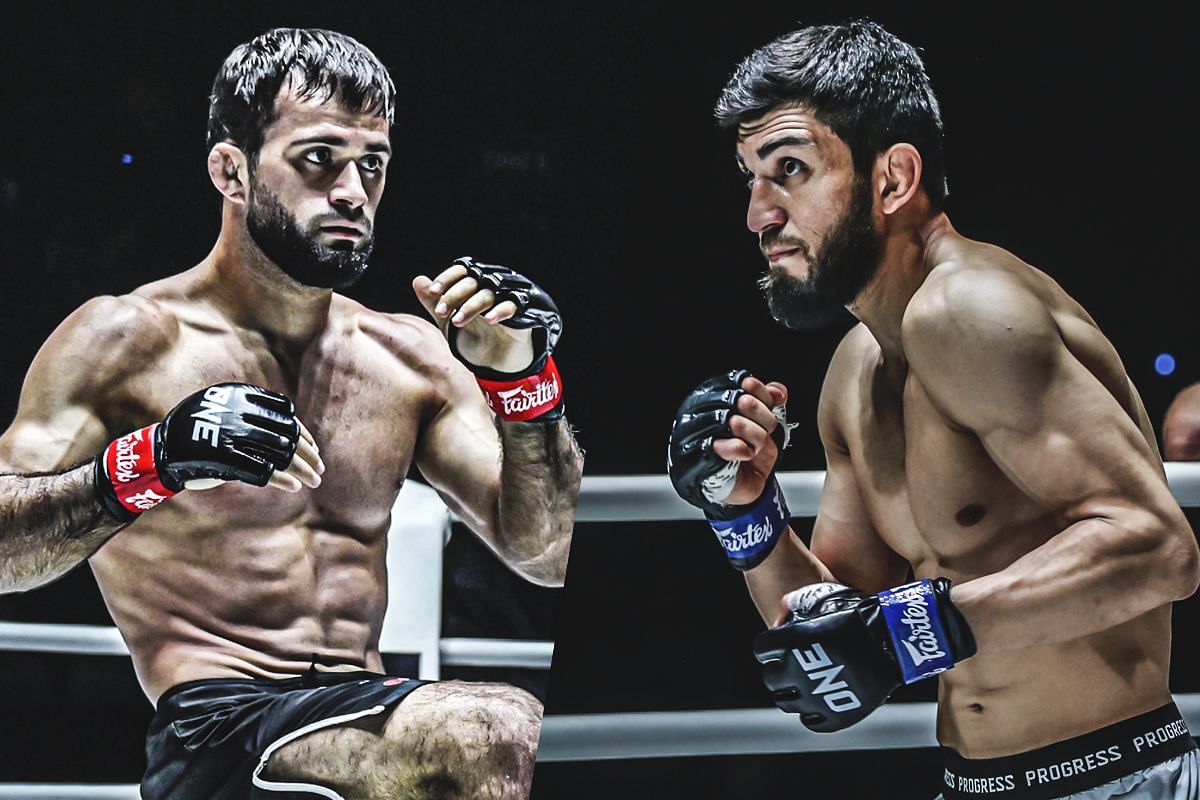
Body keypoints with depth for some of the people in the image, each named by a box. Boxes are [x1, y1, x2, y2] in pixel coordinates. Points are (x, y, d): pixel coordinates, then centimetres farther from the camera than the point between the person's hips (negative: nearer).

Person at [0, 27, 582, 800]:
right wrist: (153, 461, -27)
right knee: (505, 735, -34)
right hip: (214, 729, -6)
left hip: (367, 720, 6)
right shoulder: (128, 340, 0)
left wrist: (521, 382, -2)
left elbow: (549, 556, 13)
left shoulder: (409, 358, 16)